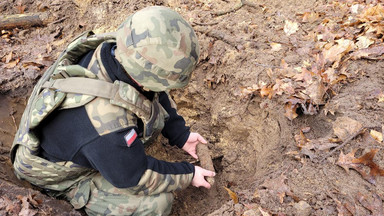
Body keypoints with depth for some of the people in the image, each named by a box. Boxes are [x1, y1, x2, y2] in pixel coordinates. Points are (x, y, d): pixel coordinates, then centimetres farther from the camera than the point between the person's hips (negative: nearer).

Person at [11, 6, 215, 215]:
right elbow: (135, 178, -27)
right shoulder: (107, 126, -46)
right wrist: (187, 175, -14)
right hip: (70, 175, -6)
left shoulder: (116, 51, -24)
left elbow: (157, 96, -4)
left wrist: (181, 135, -1)